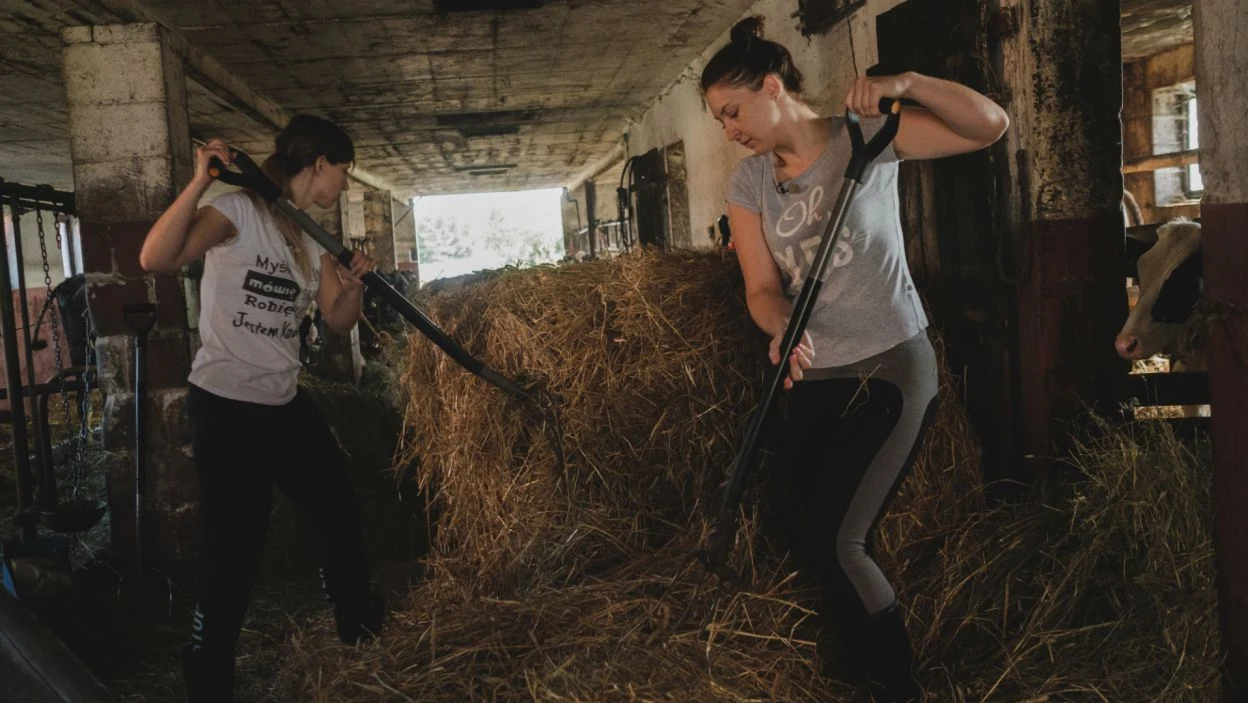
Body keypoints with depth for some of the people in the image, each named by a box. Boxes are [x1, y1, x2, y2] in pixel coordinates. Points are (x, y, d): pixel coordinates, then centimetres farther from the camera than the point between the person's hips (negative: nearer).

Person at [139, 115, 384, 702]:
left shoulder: (315, 240, 10)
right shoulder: (239, 211, -14)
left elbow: (337, 322, 13)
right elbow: (155, 259, -28)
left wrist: (353, 287, -7)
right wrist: (199, 183, -34)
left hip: (285, 405, 8)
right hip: (225, 408, -8)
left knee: (341, 514, 16)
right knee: (235, 552, -4)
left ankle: (358, 623, 40)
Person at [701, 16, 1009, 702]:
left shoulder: (865, 137, -8)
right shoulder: (748, 184, 3)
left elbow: (989, 124, -14)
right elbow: (761, 287, -3)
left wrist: (905, 83, -29)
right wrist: (783, 330, -25)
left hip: (891, 367, -5)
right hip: (815, 376, 6)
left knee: (832, 541, -12)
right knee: (819, 538, 12)